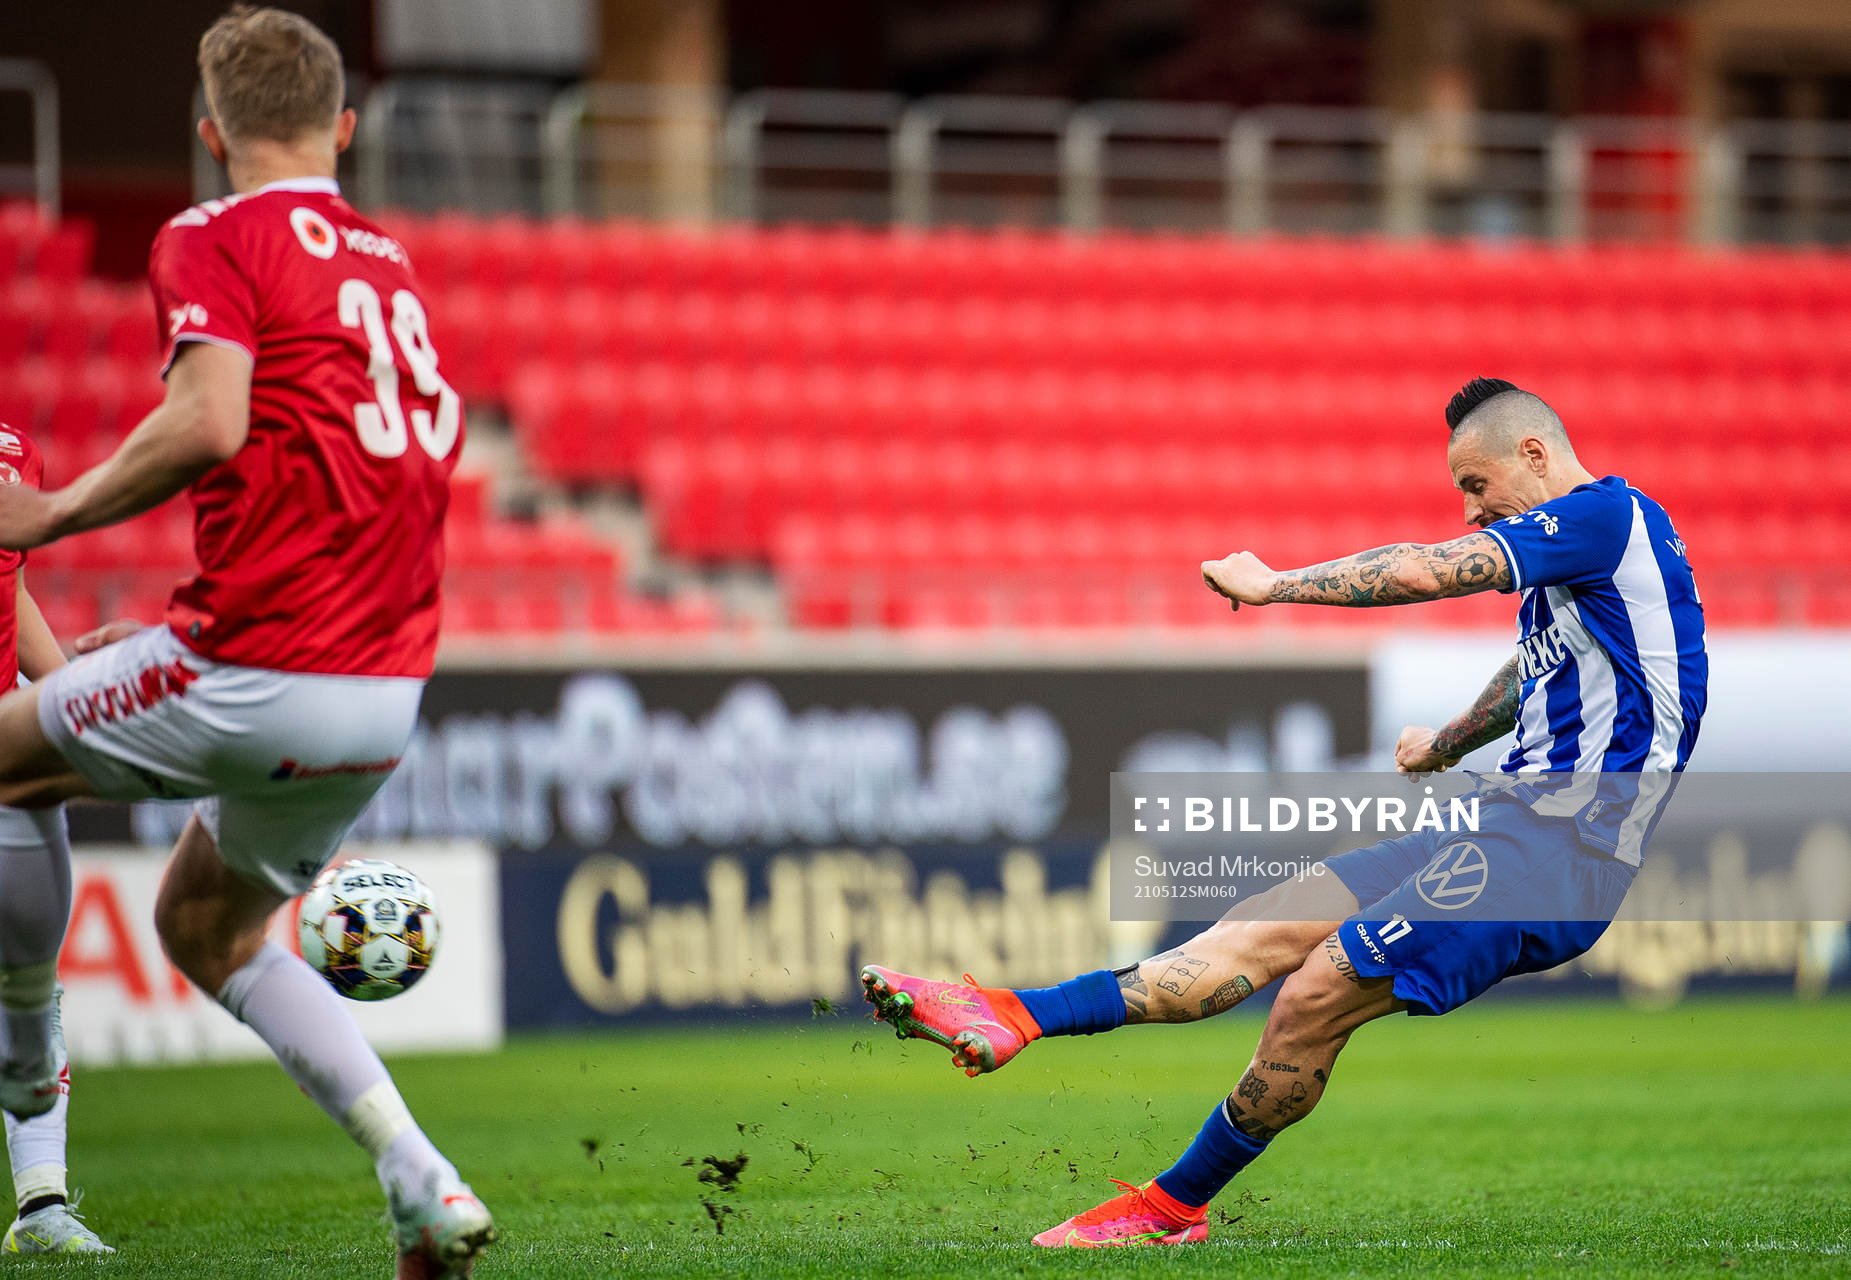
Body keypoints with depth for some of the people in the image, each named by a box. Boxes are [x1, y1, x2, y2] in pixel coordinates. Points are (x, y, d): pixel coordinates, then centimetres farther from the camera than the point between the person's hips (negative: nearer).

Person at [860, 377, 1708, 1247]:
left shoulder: (1604, 514, -11)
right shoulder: (1580, 539, 20)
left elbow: (1424, 572, -17)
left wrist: (1275, 584, -5)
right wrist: (1448, 743, 55)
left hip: (1558, 848, -10)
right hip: (1511, 822, 10)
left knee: (1315, 995, -16)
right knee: (1273, 926, 0)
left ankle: (1173, 1206, -3)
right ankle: (1016, 1017, -7)